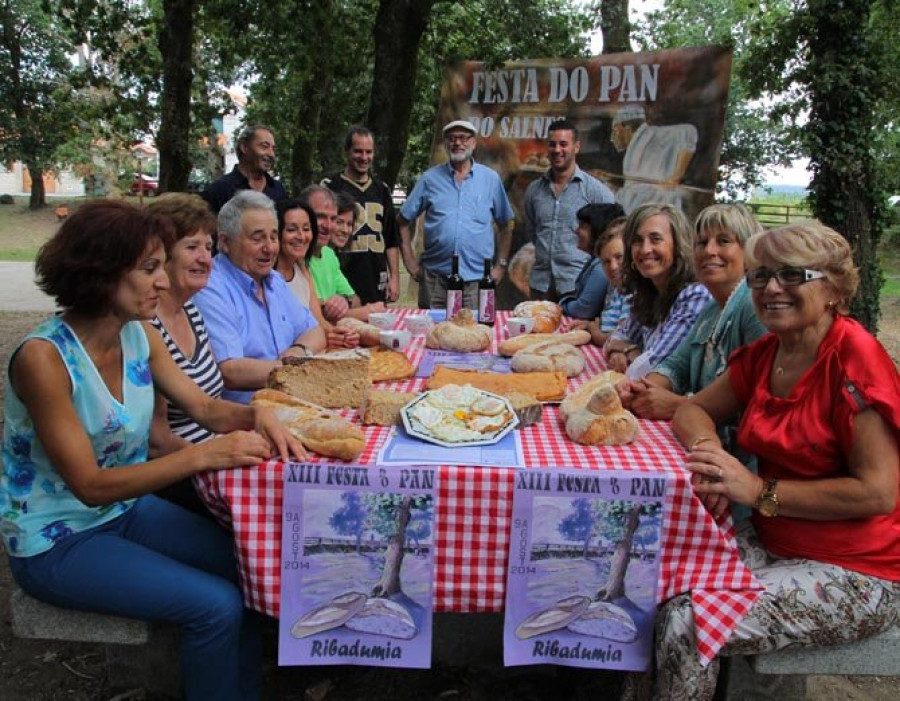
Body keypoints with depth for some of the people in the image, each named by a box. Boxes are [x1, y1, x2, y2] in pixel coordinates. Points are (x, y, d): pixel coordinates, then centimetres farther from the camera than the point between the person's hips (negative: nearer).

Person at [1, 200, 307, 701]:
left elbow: (203, 406, 3)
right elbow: (90, 485, -26)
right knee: (216, 606, -18)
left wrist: (255, 415, -18)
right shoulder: (44, 357, -25)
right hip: (57, 542, -6)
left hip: (128, 509, 7)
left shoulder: (139, 334, -5)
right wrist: (203, 455, -33)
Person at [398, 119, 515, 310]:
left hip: (477, 278, 0)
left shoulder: (491, 179, 6)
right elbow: (403, 221, 9)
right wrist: (409, 260, 3)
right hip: (434, 278, 0)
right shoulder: (430, 178, 6)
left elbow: (506, 224, 12)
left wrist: (500, 265, 6)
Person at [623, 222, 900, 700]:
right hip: (773, 543, 7)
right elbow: (694, 408, 11)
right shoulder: (764, 354, 3)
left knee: (685, 623, -22)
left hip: (854, 573, -6)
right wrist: (707, 450, -12)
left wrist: (759, 491, -22)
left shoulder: (856, 359, -18)